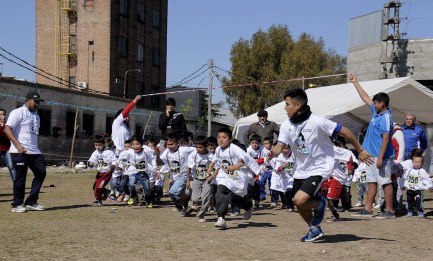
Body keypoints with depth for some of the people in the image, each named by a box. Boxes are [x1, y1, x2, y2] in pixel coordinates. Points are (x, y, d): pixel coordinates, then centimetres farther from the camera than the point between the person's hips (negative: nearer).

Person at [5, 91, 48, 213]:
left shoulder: (36, 116, 19)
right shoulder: (18, 113, -6)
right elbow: (7, 129, -15)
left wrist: (36, 147, 15)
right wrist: (18, 145, -24)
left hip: (34, 152, 8)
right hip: (20, 152, -8)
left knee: (41, 173, 3)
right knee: (20, 177, -3)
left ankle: (31, 202, 12)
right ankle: (17, 205, 10)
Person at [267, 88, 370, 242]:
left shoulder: (317, 122, -22)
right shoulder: (286, 125, -5)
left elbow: (344, 132, -15)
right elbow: (280, 146, -11)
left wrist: (360, 151, -9)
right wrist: (272, 153, -34)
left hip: (319, 169, -7)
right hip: (300, 170, 7)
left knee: (300, 200, -22)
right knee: (300, 206, 14)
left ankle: (319, 204, 10)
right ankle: (315, 230, 39)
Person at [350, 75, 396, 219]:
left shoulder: (386, 117, -17)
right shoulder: (376, 112, 10)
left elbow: (386, 139, -22)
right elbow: (365, 98, 23)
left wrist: (380, 158, -26)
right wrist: (355, 83, 28)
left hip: (381, 156, -10)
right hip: (372, 155, 10)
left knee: (386, 182, -3)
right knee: (372, 181, 11)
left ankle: (389, 210, 3)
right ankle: (368, 209, 15)